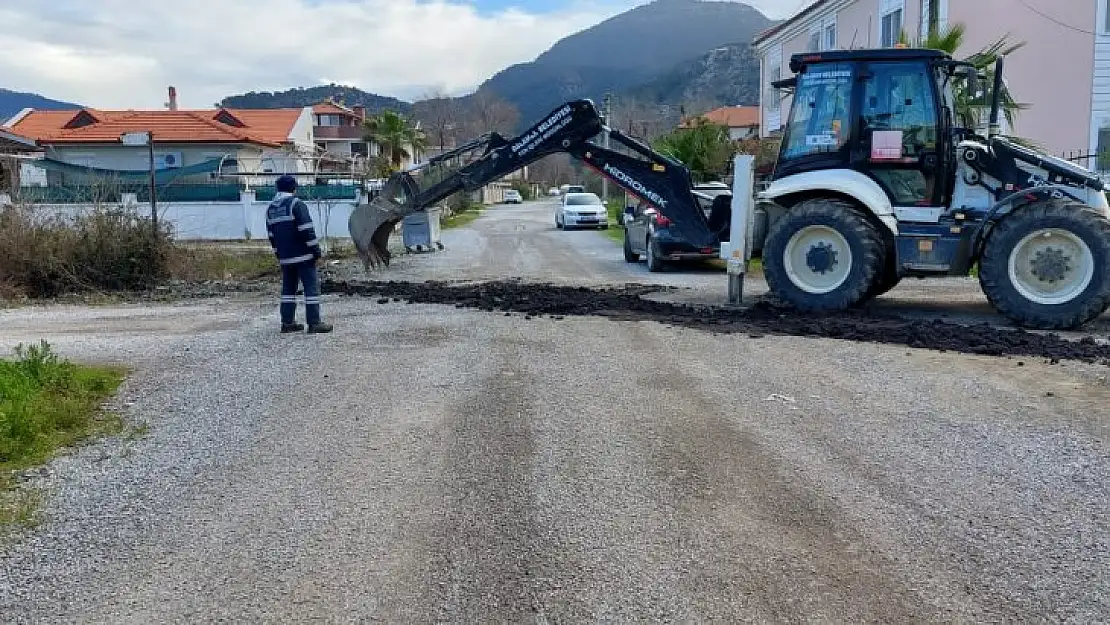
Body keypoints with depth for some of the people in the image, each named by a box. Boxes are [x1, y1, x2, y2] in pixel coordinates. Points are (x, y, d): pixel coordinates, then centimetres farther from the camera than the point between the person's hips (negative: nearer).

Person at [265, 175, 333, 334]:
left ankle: (287, 322, 13)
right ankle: (314, 323, -7)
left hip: (285, 257, 7)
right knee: (311, 286, -4)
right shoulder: (296, 204, -10)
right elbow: (307, 230, -16)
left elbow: (271, 235, 18)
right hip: (303, 255, -7)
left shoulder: (270, 208, 14)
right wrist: (316, 249, -11)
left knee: (288, 288, 13)